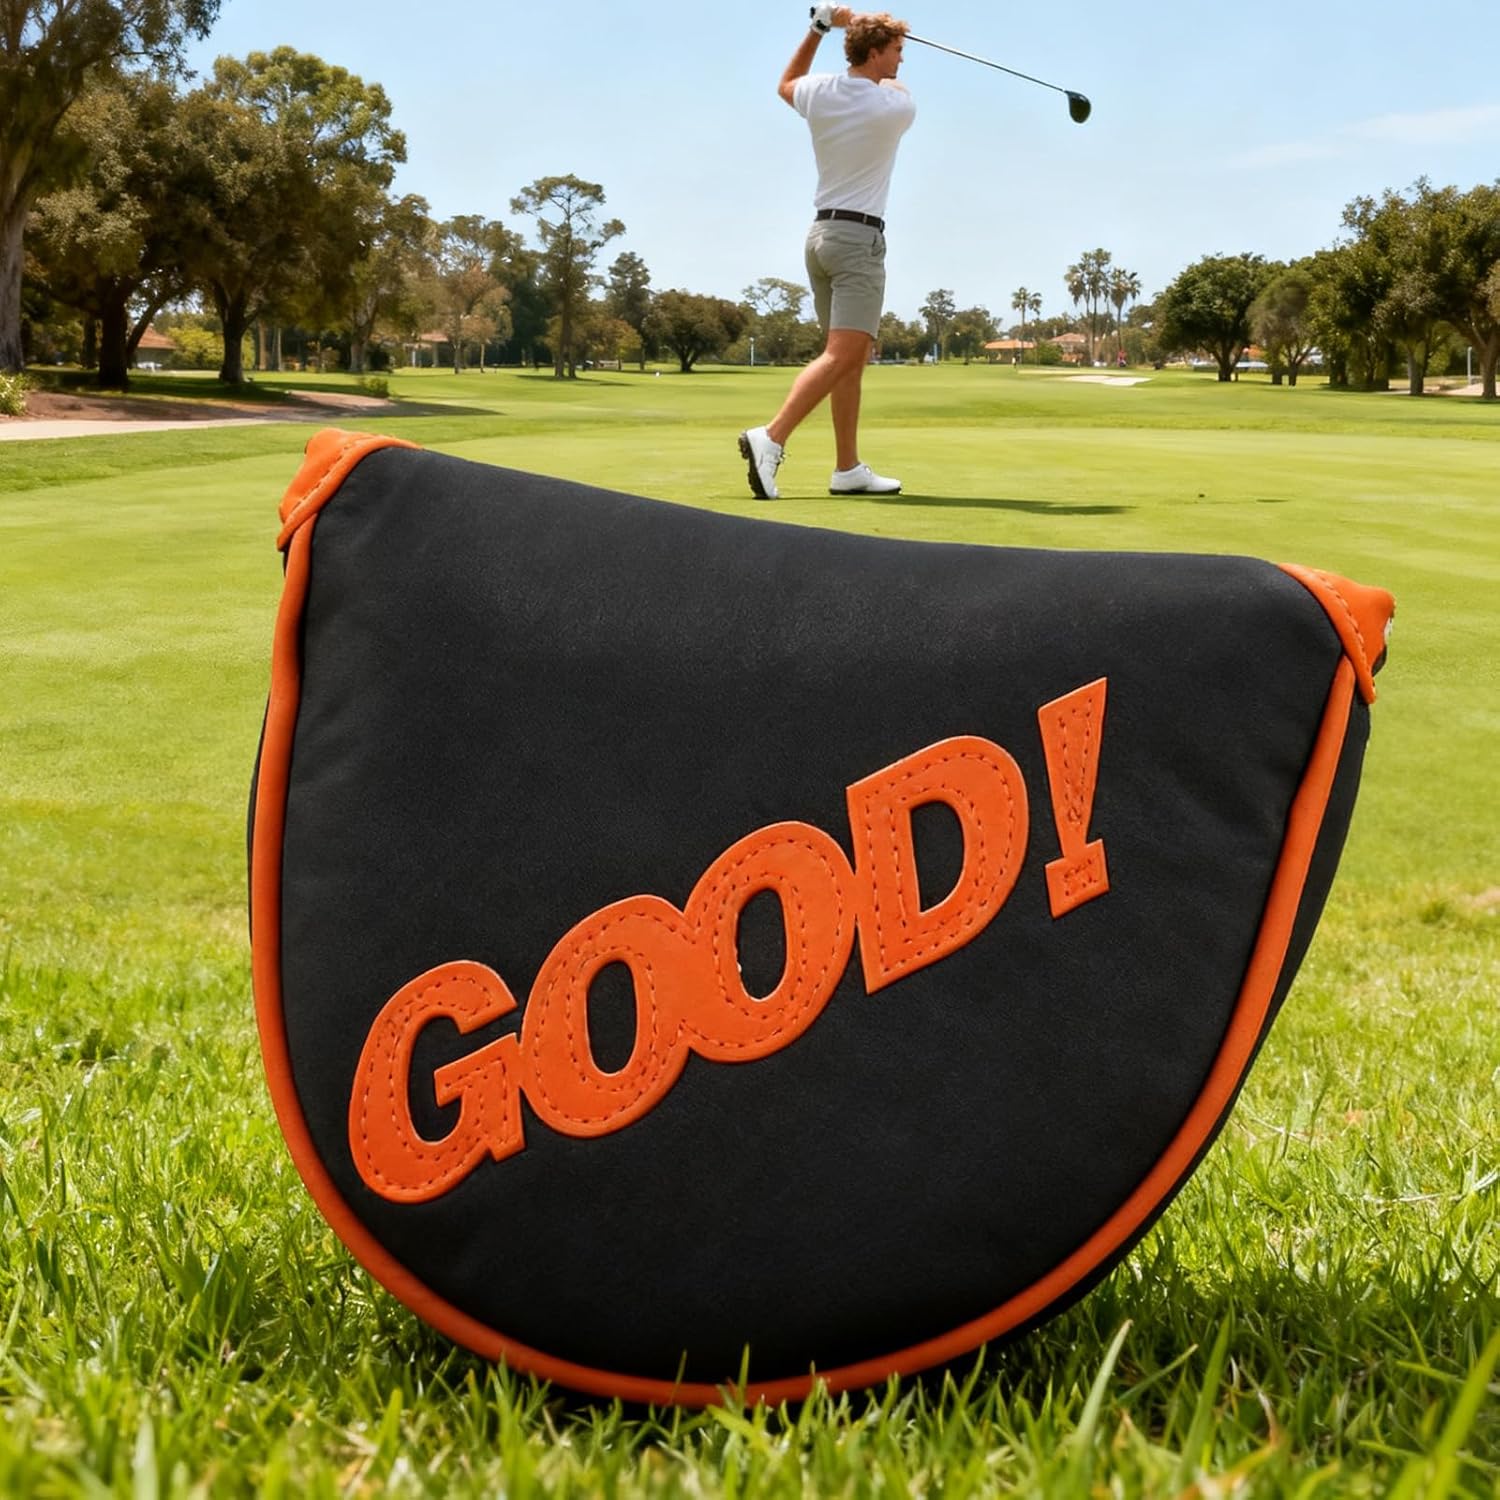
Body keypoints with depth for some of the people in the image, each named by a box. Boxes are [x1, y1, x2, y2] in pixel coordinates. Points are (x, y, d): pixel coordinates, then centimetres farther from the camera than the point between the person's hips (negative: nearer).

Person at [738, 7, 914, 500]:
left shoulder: (818, 92, 3)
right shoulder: (895, 106, -10)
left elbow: (786, 85, 30)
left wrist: (817, 30, 25)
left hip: (821, 232, 8)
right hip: (859, 237, -8)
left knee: (851, 357, 9)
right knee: (842, 355, -15)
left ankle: (848, 468, 7)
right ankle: (771, 437, -30)